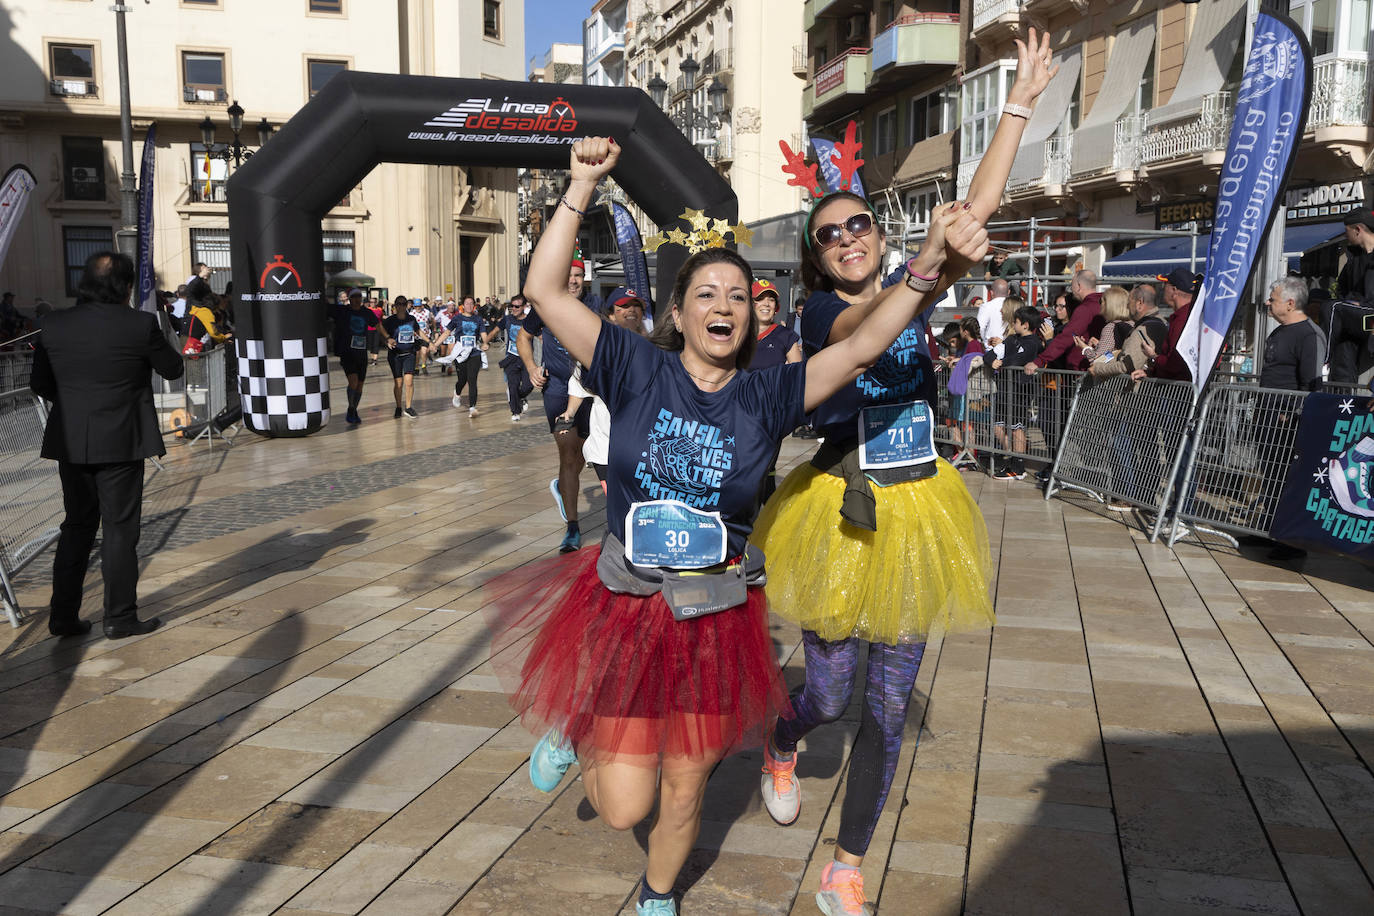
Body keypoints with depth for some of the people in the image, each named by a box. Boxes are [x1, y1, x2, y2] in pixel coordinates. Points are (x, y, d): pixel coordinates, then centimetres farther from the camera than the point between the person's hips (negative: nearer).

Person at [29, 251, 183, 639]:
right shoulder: (140, 324, -14)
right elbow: (172, 368, 0)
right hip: (120, 443, -4)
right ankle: (120, 618, 11)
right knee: (119, 530, 5)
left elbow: (40, 383, 6)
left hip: (70, 443, 5)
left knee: (76, 527, 16)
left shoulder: (54, 324, -1)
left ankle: (63, 616, 20)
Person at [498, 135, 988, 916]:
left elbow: (862, 347, -18)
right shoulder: (639, 370, -7)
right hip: (623, 609, -1)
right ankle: (573, 728, 36)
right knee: (624, 806, 2)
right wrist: (582, 186, -17)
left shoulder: (768, 396, -6)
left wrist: (930, 267, -34)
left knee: (684, 792, 17)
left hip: (715, 623, 1)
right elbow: (546, 293, -11)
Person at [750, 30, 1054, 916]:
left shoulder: (910, 291, 5)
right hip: (840, 512, -4)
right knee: (828, 695, 9)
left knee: (888, 710, 8)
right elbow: (866, 328, -31)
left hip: (916, 515, 4)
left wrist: (1021, 99, 1)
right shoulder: (821, 314, -8)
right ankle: (779, 748, 47)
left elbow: (980, 204, 1)